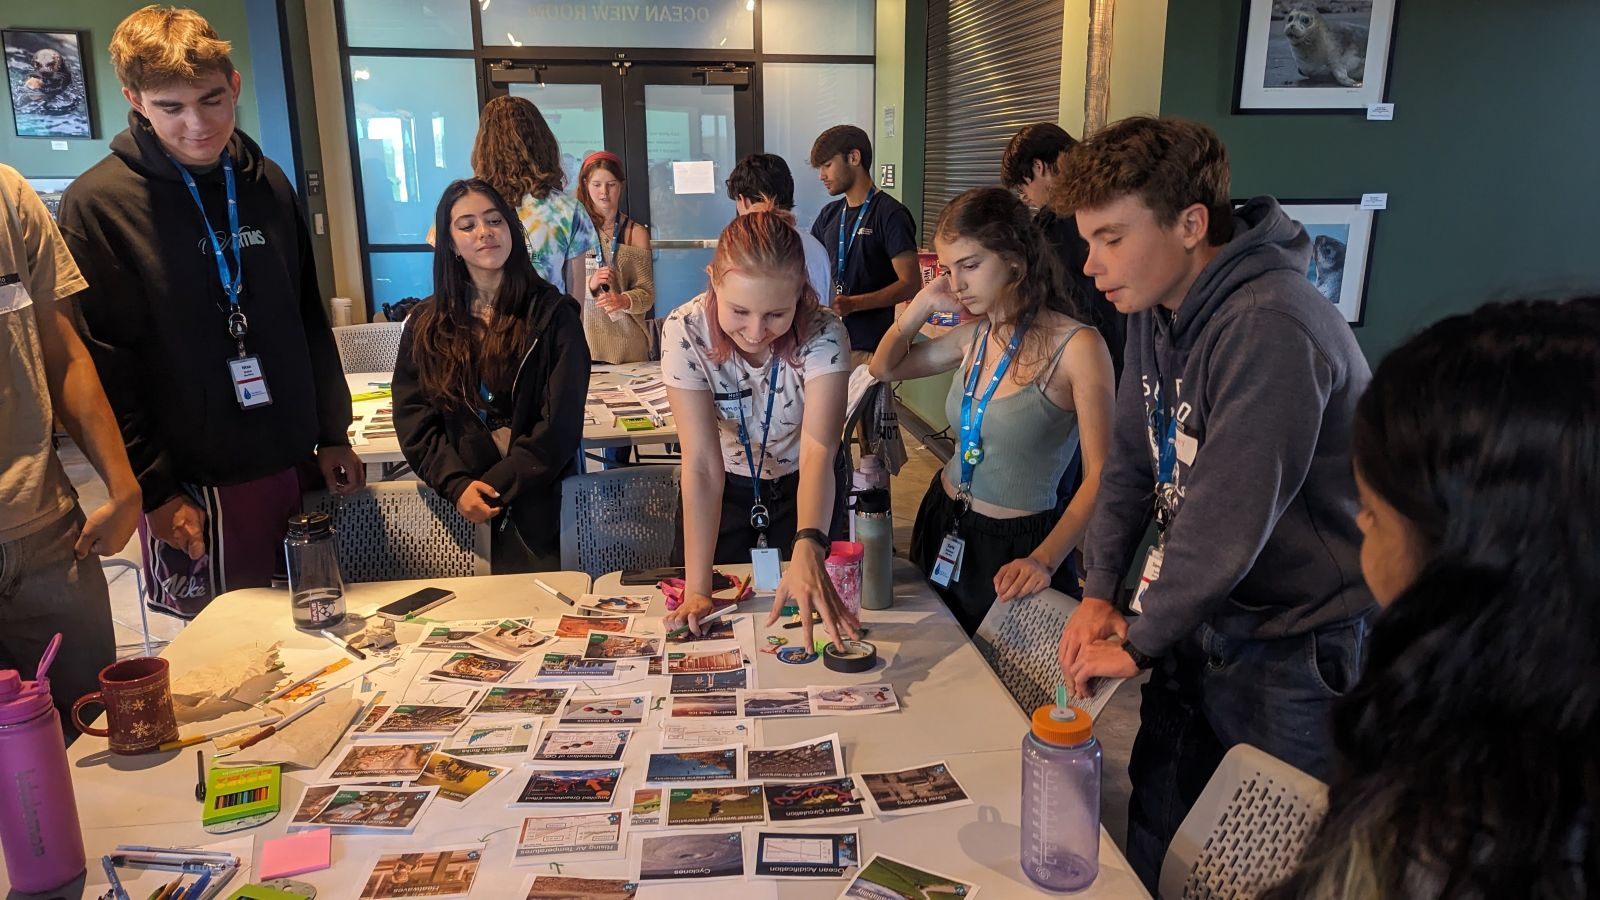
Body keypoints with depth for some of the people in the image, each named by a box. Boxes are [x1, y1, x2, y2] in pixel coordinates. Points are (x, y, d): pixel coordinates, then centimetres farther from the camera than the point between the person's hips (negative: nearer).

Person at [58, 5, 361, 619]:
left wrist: (332, 434, 11)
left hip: (293, 467, 5)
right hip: (195, 488, -4)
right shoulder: (96, 204, -8)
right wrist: (155, 492, -12)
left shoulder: (268, 185, 7)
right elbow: (103, 369, -10)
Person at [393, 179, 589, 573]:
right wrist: (457, 485, -14)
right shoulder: (426, 324, 8)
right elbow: (413, 419, 2)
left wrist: (496, 488, -15)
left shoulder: (552, 315, -1)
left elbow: (560, 423, -7)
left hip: (540, 502, -2)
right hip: (458, 508, 2)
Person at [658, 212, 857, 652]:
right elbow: (702, 463, -31)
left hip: (801, 487, 0)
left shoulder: (823, 335, -30)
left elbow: (818, 454, -41)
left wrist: (808, 548, -60)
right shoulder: (684, 332, -29)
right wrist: (696, 590, -36)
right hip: (730, 489, 1)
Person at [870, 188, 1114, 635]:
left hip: (1013, 546, -6)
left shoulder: (1077, 346, -19)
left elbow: (1099, 476, -19)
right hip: (943, 525, 6)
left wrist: (1044, 560, -29)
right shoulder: (974, 335, 0)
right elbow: (885, 368, 15)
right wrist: (923, 304, 0)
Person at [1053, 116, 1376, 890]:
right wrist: (1099, 592, -2)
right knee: (1155, 836, 18)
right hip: (1204, 619, 8)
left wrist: (1140, 645, -16)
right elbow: (1131, 459, 7)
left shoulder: (1270, 329, -27)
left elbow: (1228, 519, -28)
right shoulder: (1155, 307, 1)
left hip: (1297, 644, -7)